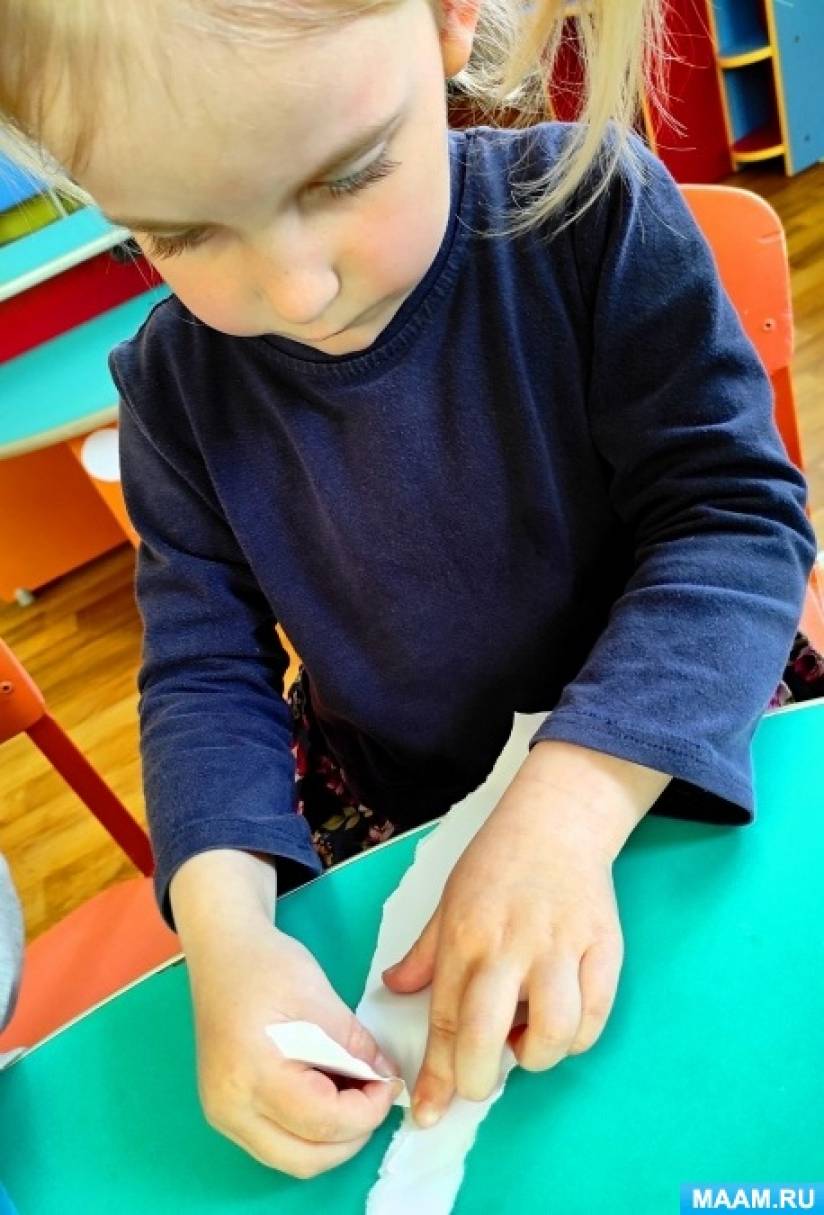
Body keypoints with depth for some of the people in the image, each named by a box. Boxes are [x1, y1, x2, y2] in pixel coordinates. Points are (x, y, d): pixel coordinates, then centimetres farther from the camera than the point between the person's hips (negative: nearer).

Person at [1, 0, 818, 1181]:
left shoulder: (593, 210, -17)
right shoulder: (175, 388, -8)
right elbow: (205, 674, -7)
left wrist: (571, 804, -31)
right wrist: (224, 929, -25)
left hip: (681, 768, -1)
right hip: (391, 818, 2)